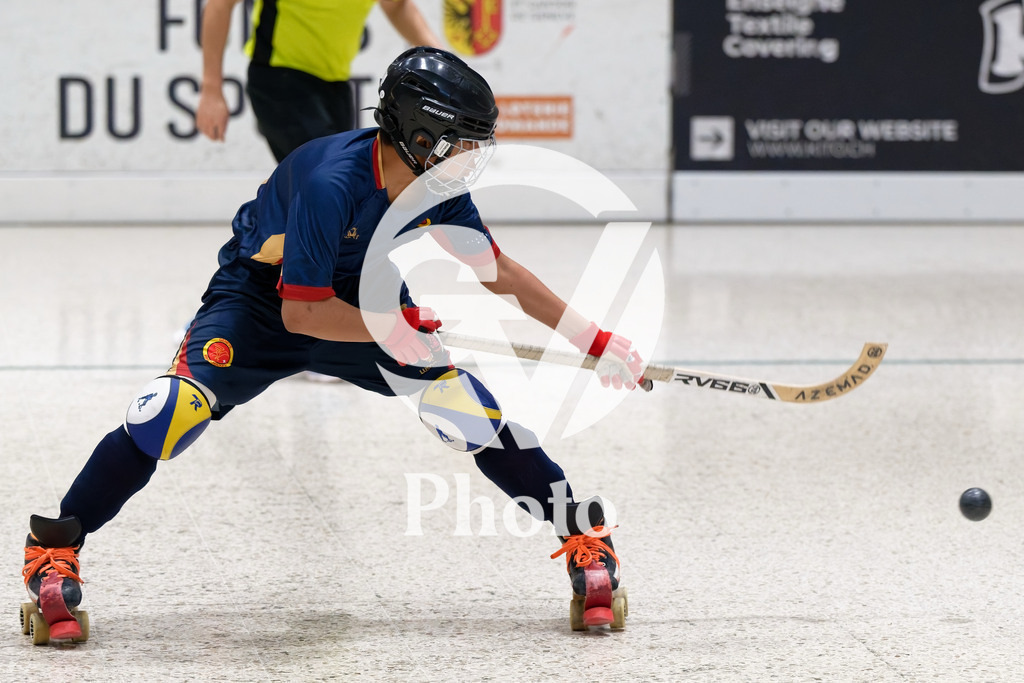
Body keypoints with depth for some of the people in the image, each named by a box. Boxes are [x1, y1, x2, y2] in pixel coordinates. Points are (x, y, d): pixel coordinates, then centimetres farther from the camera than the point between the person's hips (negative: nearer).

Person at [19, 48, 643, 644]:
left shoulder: (438, 185, -16)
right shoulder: (333, 181, -35)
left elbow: (497, 271, -2)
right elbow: (301, 312, -31)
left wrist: (595, 341, -3)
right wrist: (391, 331, -30)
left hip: (365, 298, 5)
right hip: (261, 297, -5)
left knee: (468, 406, -13)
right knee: (179, 404, -27)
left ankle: (585, 535, 2)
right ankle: (54, 550, -15)